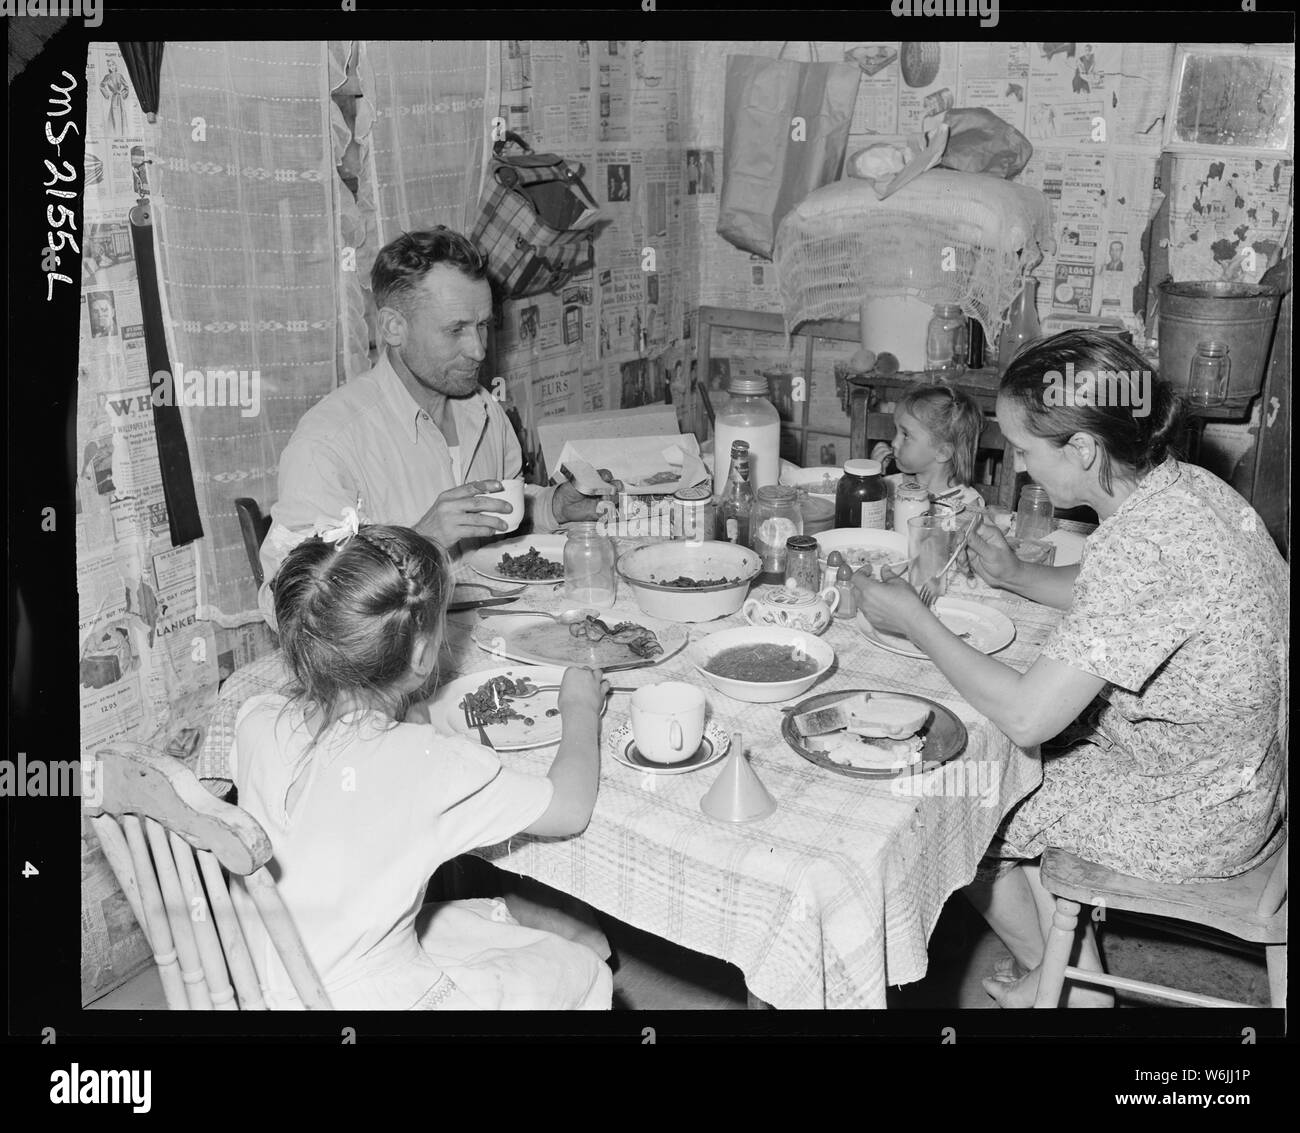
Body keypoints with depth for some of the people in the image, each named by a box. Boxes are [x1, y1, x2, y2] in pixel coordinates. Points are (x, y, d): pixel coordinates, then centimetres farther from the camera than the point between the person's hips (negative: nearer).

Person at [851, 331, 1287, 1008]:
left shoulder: (1144, 543, -34)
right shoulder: (1178, 484, -5)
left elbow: (1025, 716, -30)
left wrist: (914, 621, -20)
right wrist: (1017, 577, 5)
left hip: (1193, 817, -9)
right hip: (1232, 770, 9)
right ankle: (1066, 960, 28)